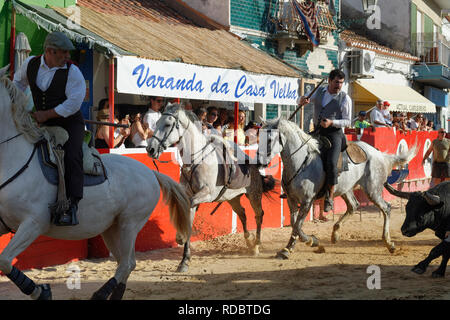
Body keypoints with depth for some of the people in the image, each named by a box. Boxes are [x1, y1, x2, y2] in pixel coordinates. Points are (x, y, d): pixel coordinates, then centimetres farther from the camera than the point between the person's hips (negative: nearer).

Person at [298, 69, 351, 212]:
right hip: (317, 132, 6)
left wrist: (332, 122, -21)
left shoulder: (345, 99, -2)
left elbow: (347, 121, -4)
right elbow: (302, 101, 20)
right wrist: (303, 100, -6)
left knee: (331, 163, -22)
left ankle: (330, 197, -10)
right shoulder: (320, 92, 10)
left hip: (334, 133, -5)